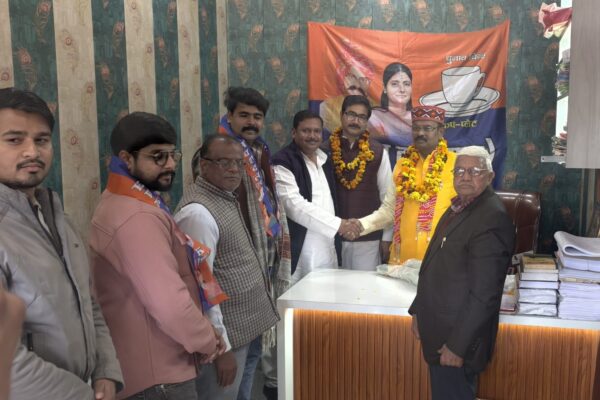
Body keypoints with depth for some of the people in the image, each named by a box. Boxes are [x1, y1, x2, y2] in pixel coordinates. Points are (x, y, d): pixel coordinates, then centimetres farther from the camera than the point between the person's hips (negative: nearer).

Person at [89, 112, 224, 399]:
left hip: (157, 367, 10)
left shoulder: (126, 203, 11)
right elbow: (169, 303, -30)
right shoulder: (137, 217, -24)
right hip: (159, 376, -10)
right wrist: (208, 342, -13)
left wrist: (204, 334, 10)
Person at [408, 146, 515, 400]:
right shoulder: (460, 206, 9)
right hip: (439, 329, 9)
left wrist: (457, 345, -21)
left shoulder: (491, 218, -21)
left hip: (459, 334, -9)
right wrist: (419, 311, 15)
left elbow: (484, 293, -24)